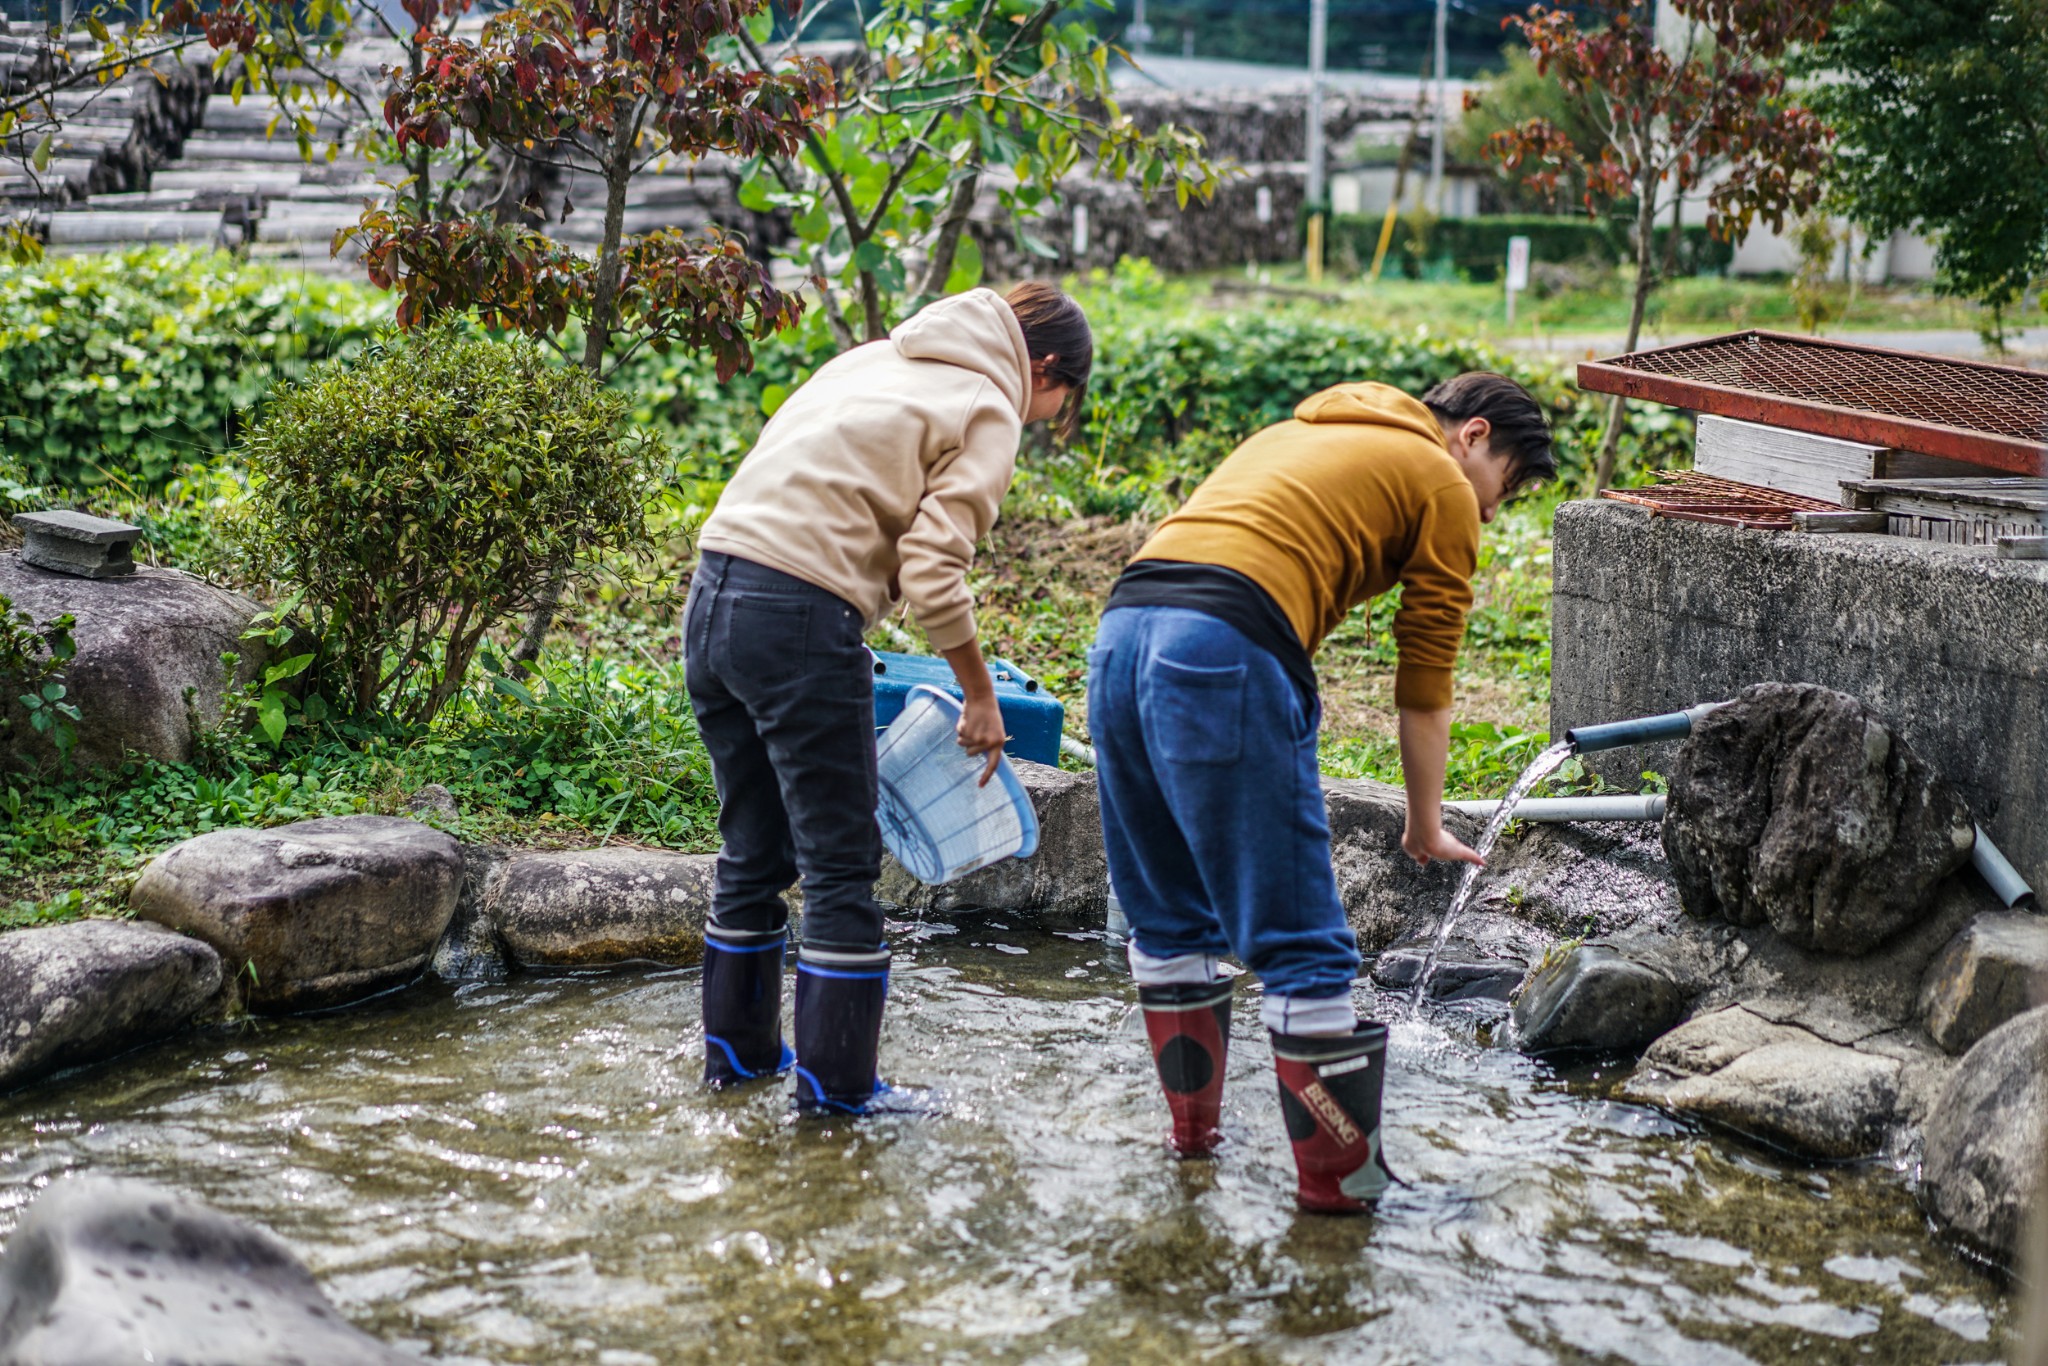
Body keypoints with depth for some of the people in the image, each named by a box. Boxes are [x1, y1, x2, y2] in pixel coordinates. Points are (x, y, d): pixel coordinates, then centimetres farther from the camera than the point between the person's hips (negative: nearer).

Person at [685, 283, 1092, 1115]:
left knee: (753, 852, 20)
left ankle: (737, 1047, 31)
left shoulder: (879, 360, 23)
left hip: (713, 596, 8)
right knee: (842, 868, 4)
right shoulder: (988, 413, -1)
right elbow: (933, 574, -12)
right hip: (799, 618, -8)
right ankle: (835, 1081, 11)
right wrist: (982, 698, 0)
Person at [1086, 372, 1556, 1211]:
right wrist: (1426, 826, 26)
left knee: (1168, 919, 21)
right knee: (1300, 943, 2)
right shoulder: (1444, 486, 14)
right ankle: (1340, 1173, 10)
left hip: (1121, 632, 8)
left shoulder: (1303, 431, 35)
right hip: (1225, 653, -8)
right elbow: (1424, 688, 14)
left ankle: (1193, 1121, 32)